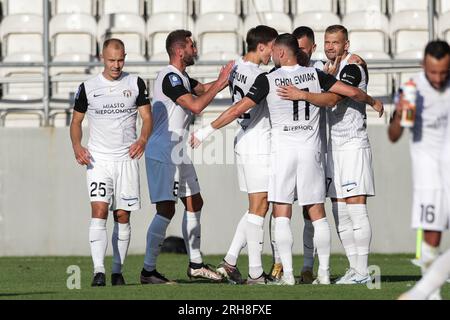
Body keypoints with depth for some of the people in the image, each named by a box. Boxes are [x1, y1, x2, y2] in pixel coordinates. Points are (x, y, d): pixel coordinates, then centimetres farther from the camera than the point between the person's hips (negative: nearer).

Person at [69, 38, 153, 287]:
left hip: (127, 157, 1)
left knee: (122, 216, 3)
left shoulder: (135, 84, 6)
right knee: (99, 211, -16)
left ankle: (117, 271, 11)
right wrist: (77, 146, -7)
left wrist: (143, 139, -16)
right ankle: (98, 271, -21)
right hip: (98, 159, -1)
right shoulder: (88, 88, 5)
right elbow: (76, 121, 12)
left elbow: (147, 117, 4)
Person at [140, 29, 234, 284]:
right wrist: (219, 83, -16)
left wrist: (224, 80, 14)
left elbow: (202, 89, 30)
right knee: (166, 210, -12)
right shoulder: (169, 77, -17)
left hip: (179, 154, 11)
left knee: (195, 204, 15)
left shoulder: (181, 77, 13)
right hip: (164, 155, -11)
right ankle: (148, 271, -9)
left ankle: (196, 264, 23)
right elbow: (196, 106, -25)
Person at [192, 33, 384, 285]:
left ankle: (288, 274, -6)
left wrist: (208, 130, 3)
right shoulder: (314, 75, 1)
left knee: (282, 215, 1)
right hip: (310, 150, 2)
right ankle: (324, 272, 7)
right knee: (317, 214, 8)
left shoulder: (268, 80, -6)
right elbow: (352, 92, 3)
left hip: (282, 150, -2)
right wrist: (374, 102, 24)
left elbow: (238, 110, -7)